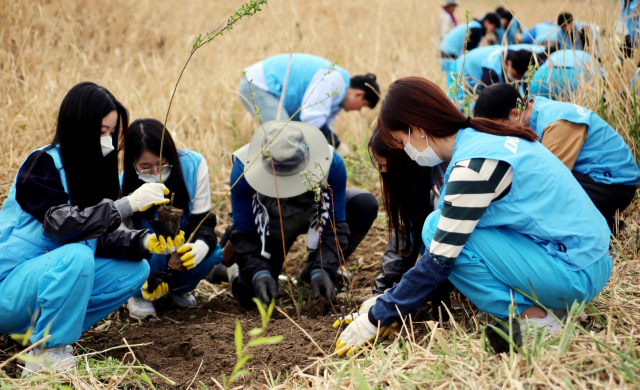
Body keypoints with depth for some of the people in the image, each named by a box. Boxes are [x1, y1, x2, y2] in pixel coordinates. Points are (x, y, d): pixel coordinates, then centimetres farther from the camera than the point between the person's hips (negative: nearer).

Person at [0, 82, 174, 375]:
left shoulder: (93, 167, 6)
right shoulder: (43, 164, -16)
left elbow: (100, 238, 3)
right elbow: (61, 225, -30)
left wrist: (143, 242, -15)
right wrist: (129, 204, -33)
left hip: (49, 276, 8)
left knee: (136, 270, -2)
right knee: (76, 256, -35)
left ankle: (39, 330, -4)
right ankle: (46, 355, -20)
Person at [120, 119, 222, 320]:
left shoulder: (193, 164, -21)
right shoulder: (124, 185, -24)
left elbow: (202, 218, -16)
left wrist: (202, 245, -41)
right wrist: (147, 280, -38)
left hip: (185, 249, 3)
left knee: (212, 254, -29)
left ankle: (177, 288, 4)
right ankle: (139, 295, -5)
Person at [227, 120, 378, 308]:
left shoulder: (331, 164, -34)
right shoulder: (244, 168, -34)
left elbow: (334, 226, -28)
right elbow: (244, 234, -28)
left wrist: (323, 271, -42)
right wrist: (258, 274, -43)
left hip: (315, 215, 2)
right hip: (271, 227, -2)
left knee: (366, 205, -27)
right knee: (249, 294, -24)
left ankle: (313, 269, -4)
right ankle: (237, 271, 18)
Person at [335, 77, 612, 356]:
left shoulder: (473, 165, -20)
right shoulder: (480, 137, 9)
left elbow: (440, 259, -18)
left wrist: (378, 317, -8)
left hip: (576, 275, -9)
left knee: (437, 229, -12)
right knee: (443, 229, 7)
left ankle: (530, 317, -9)